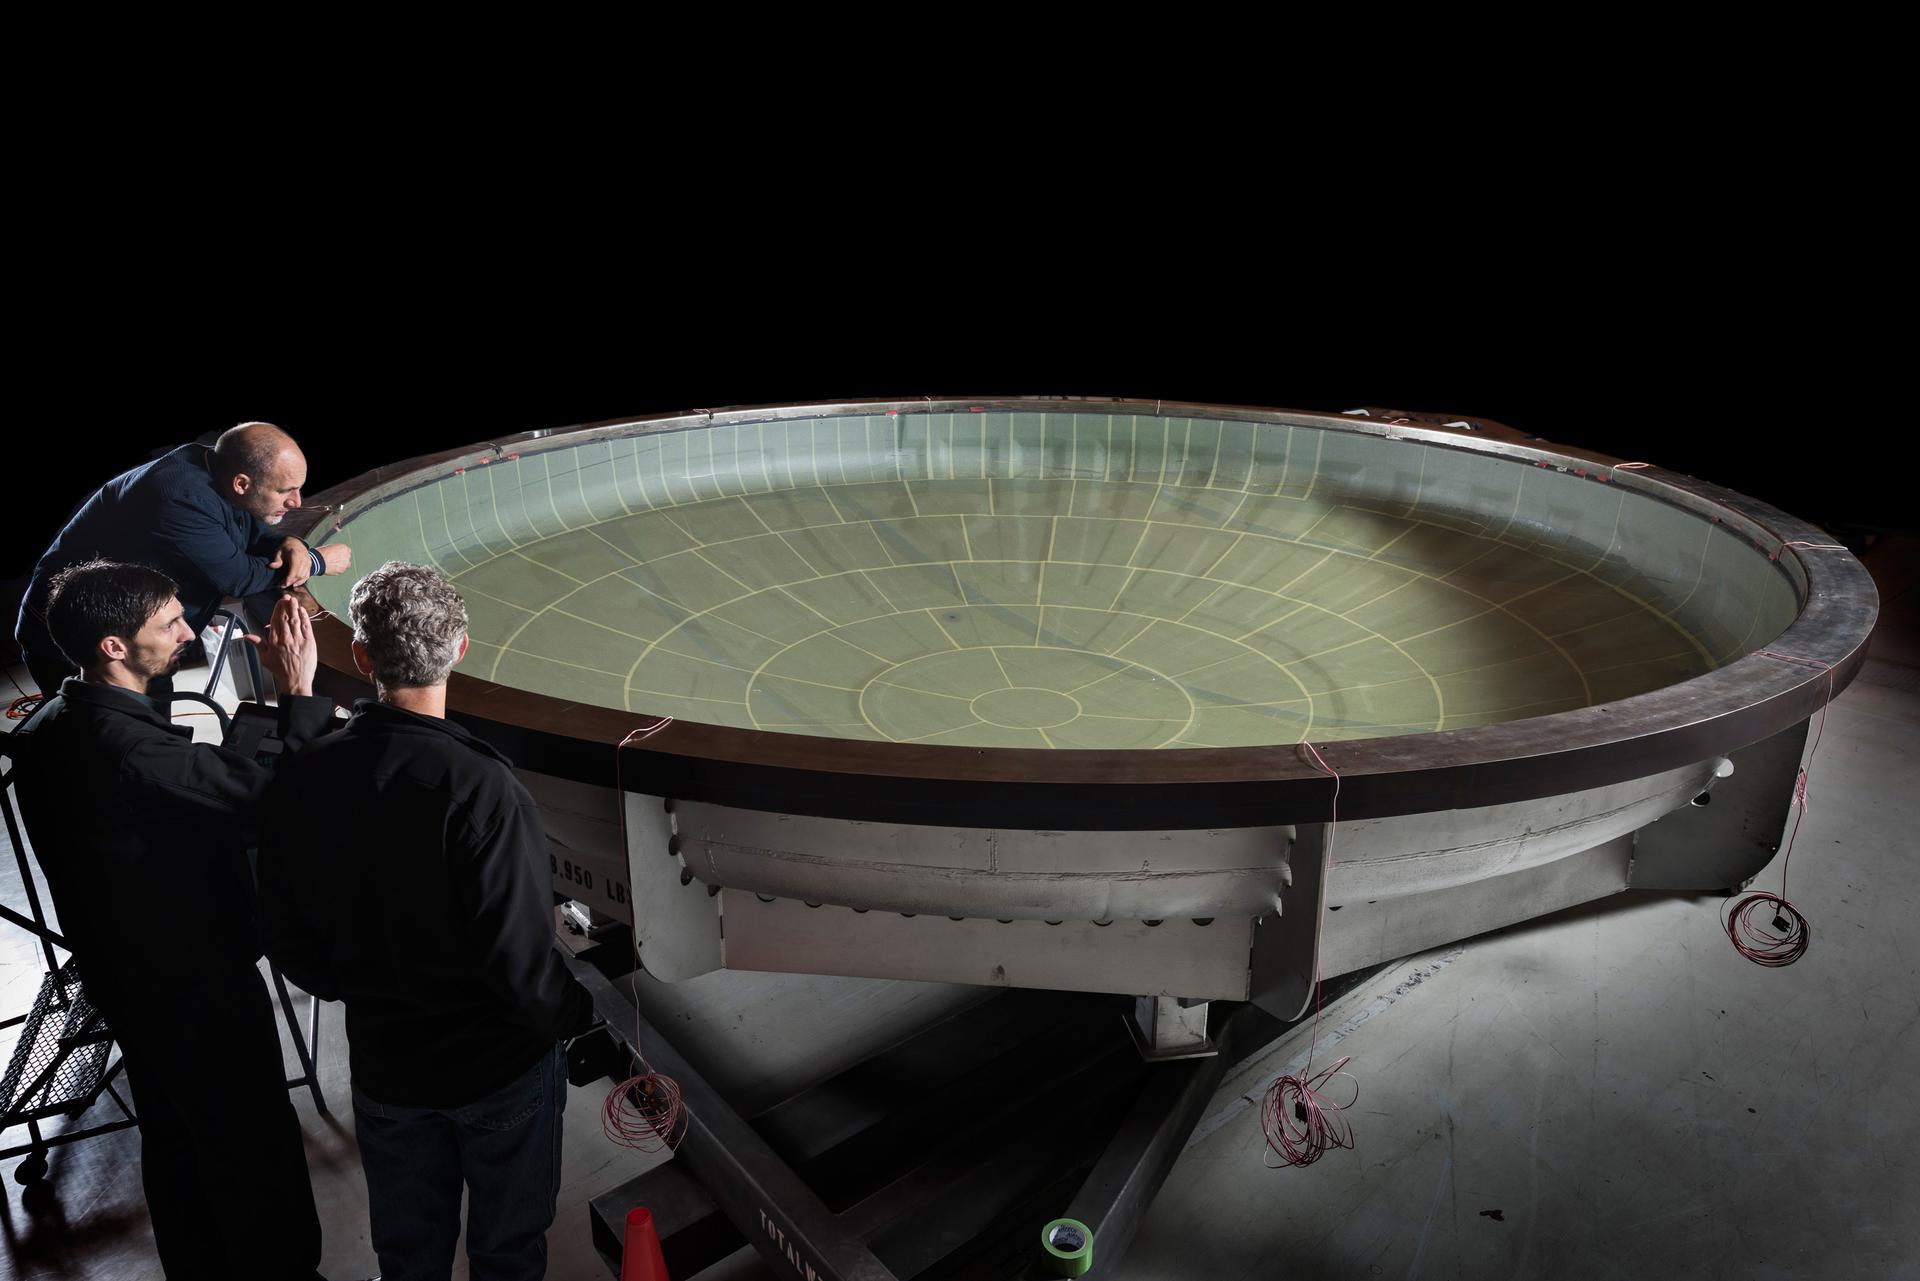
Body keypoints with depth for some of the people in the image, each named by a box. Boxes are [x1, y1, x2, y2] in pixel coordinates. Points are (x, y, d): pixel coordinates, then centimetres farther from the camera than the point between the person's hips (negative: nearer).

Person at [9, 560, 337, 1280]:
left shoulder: (48, 731, -4)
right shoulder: (135, 754, -35)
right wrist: (299, 693, -28)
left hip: (122, 978, 9)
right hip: (201, 991, -9)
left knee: (172, 1139, 26)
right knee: (253, 1152, 12)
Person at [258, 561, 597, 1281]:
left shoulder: (304, 778, -14)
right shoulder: (478, 786, -30)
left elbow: (286, 937, -3)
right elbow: (518, 956, -28)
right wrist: (576, 1013, -8)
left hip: (383, 1064, 4)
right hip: (501, 1062, -4)